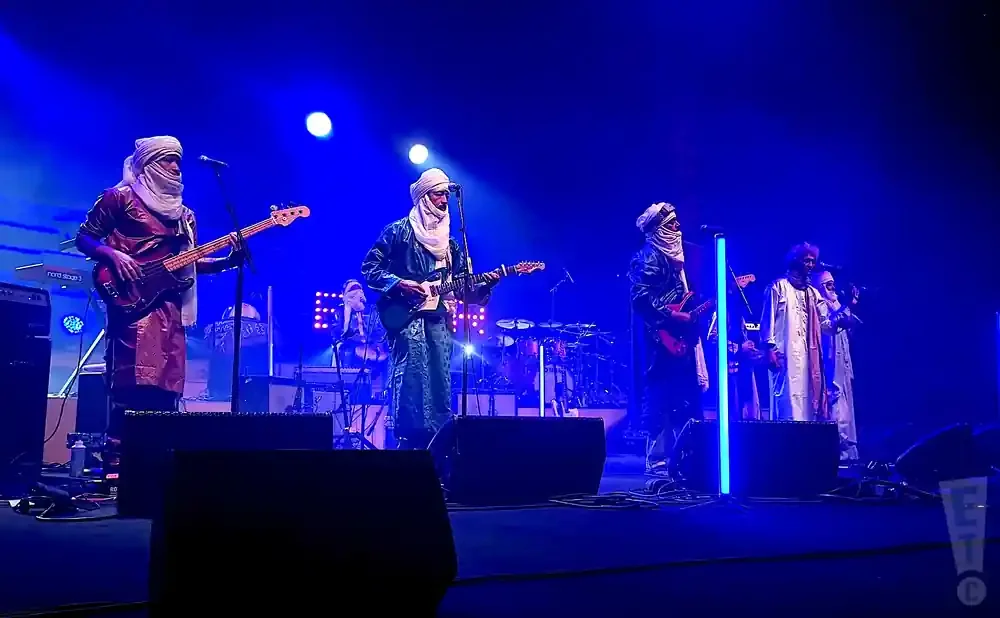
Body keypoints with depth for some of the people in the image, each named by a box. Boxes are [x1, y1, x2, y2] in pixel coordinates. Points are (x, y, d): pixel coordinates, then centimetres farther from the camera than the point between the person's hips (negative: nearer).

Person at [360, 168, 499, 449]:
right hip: (406, 317, -6)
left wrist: (483, 286, -3)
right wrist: (399, 284, -15)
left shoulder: (449, 243, 19)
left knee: (440, 387, 4)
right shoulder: (398, 231, 2)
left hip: (439, 321, 6)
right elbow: (369, 268, -2)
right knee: (411, 382, -15)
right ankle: (410, 444, -12)